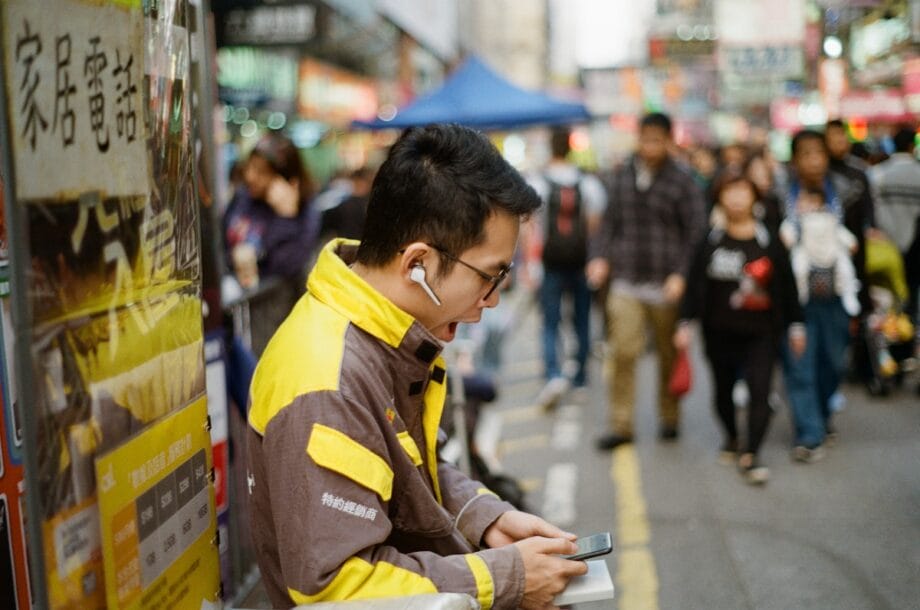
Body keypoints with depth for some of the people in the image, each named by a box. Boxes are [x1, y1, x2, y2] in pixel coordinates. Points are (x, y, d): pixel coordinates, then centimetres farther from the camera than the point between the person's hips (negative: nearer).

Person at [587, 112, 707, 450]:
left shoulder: (682, 183, -1)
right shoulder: (621, 177, 9)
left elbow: (695, 232, -3)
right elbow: (609, 222, 15)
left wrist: (681, 274, -13)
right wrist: (600, 257, 0)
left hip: (665, 285, -2)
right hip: (625, 283, 2)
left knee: (669, 354, 10)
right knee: (622, 352, -5)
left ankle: (669, 417, 26)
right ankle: (620, 424, 3)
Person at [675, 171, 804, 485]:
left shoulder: (769, 242, 0)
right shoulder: (711, 242, 0)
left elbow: (786, 286, 5)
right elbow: (695, 285, 2)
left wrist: (795, 325, 6)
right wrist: (685, 323, -2)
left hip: (760, 333, -1)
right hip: (720, 332, 1)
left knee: (759, 392, -11)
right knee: (723, 389, 15)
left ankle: (751, 454, -8)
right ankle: (732, 437, 39)